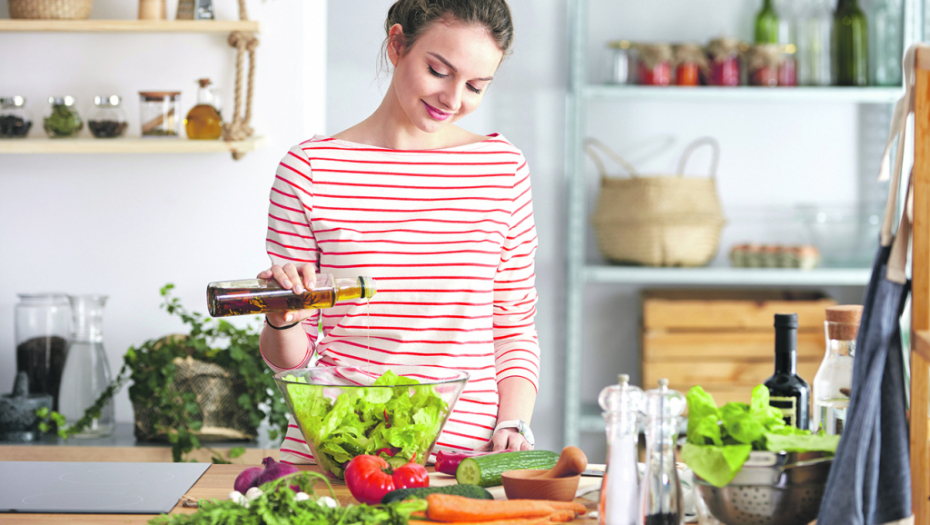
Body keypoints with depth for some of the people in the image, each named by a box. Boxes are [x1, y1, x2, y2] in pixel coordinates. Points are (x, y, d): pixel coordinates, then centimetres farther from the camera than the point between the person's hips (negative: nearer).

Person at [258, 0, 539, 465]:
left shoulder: (503, 167, 10)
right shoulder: (309, 168, 4)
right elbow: (290, 357, 10)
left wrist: (514, 424, 0)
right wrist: (283, 321, -12)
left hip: (464, 452, 1)